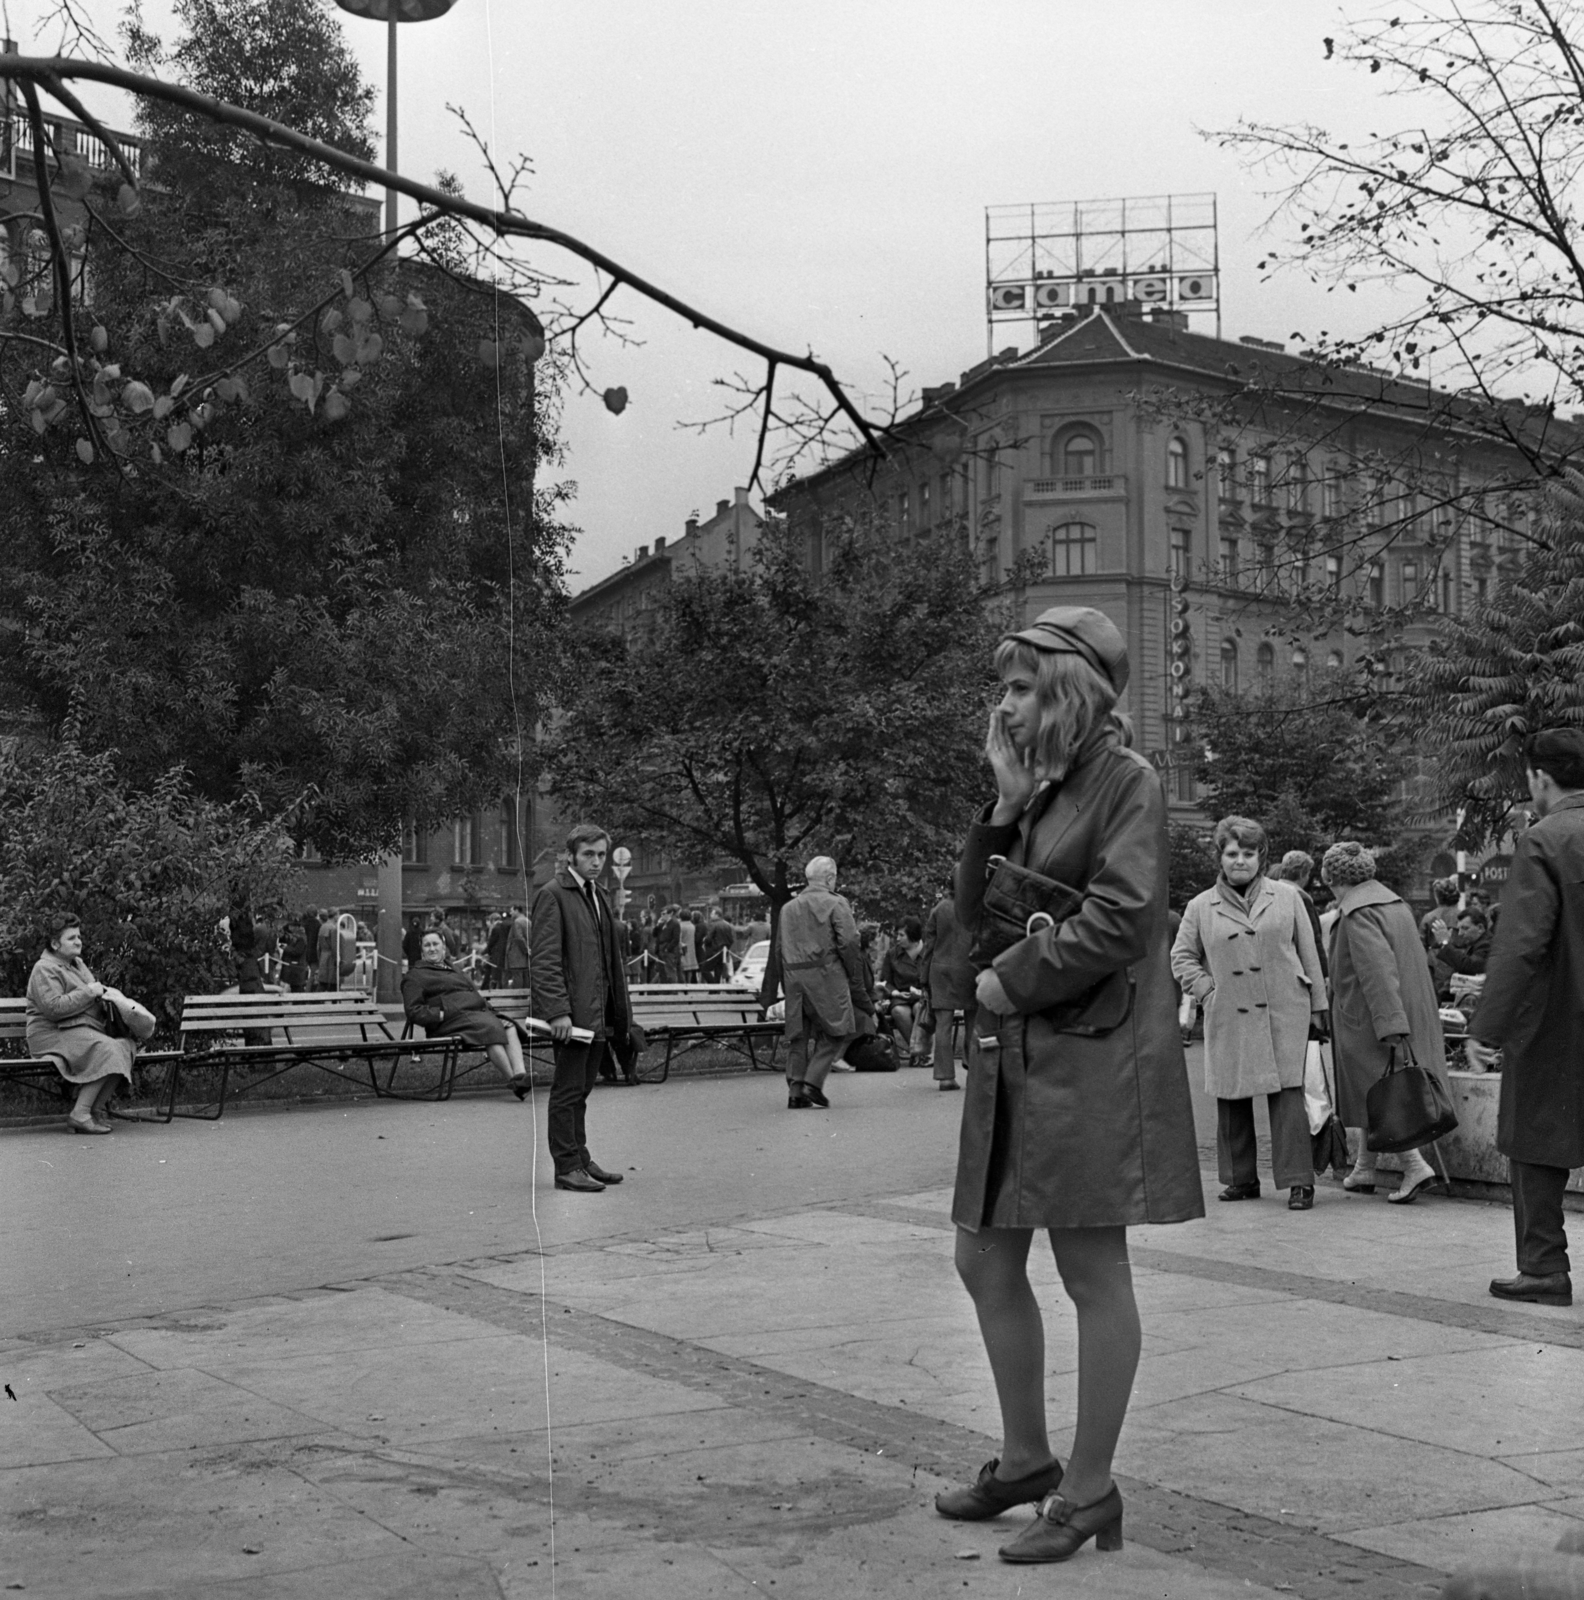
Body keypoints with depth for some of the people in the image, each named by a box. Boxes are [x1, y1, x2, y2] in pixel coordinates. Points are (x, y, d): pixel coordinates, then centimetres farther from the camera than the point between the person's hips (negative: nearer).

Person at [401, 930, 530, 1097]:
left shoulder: (457, 973, 35)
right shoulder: (415, 976, 14)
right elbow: (413, 1011, 2)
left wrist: (487, 1009, 13)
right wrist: (441, 1015, -11)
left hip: (480, 1014, 7)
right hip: (454, 1019, -7)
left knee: (508, 1027, -24)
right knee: (491, 1027, -33)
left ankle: (520, 1073, -44)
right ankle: (514, 1082, -40)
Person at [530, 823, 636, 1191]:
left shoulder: (598, 895, 18)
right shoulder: (553, 894, -8)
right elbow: (545, 959, -14)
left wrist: (619, 1012, 18)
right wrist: (558, 1011, -21)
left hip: (598, 1013, 8)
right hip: (572, 1012, -8)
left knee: (581, 1091, 14)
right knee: (567, 1091, -2)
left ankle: (581, 1159, 21)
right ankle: (566, 1167, 2)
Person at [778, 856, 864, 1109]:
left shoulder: (788, 907, 16)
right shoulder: (836, 903, -1)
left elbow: (779, 948, 15)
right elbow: (848, 941, -10)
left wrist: (785, 986, 17)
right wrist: (855, 975, -2)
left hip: (793, 974, 6)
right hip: (825, 974, -6)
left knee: (798, 1035, 9)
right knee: (835, 1032, 2)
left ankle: (795, 1091, 5)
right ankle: (813, 1082, -10)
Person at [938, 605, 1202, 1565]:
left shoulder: (1127, 781, -7)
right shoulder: (1037, 788, 16)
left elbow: (1117, 918, -18)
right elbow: (974, 912, 13)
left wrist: (1011, 981, -11)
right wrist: (1003, 808, 1)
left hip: (1093, 1061, -8)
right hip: (1014, 1056, 9)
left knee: (1094, 1276, 0)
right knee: (986, 1263, 12)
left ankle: (1090, 1493, 11)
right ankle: (1027, 1459, 28)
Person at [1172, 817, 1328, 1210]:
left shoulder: (1286, 897, 9)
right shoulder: (1201, 907, 8)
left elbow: (1308, 954, 11)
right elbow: (1181, 957, 16)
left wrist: (1317, 1007, 8)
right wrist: (1207, 991, 2)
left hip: (1284, 1015, -1)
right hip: (1229, 1019, 1)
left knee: (1287, 1095, -7)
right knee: (1231, 1099, 5)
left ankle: (1298, 1180, -3)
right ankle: (1241, 1179, 17)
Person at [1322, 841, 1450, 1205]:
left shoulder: (1357, 915, -17)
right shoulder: (1396, 904, 11)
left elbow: (1379, 970, -25)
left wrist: (1390, 1027, -27)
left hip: (1367, 1020, -9)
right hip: (1410, 1014, 9)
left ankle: (1415, 1166, -9)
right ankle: (1364, 1171, 23)